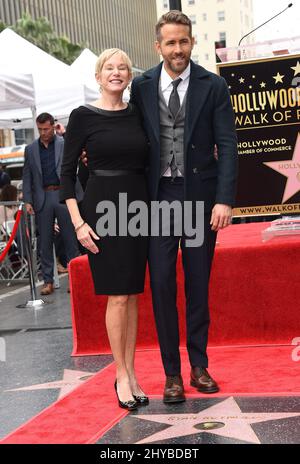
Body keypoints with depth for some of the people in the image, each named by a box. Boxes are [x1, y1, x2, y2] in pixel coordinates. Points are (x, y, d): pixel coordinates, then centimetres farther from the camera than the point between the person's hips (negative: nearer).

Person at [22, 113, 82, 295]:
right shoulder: (31, 149, 11)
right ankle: (48, 281, 11)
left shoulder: (66, 144, 4)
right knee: (45, 242, 5)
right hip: (42, 198, 2)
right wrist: (27, 201, 3)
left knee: (70, 239, 2)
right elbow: (27, 177, 11)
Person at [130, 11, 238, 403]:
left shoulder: (213, 86, -2)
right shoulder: (142, 86, 2)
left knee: (199, 285, 9)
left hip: (200, 195, -1)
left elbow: (227, 146, -4)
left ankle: (199, 366, 22)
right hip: (159, 196, 1)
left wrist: (224, 200, -13)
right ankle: (172, 373, 10)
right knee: (161, 284, 0)